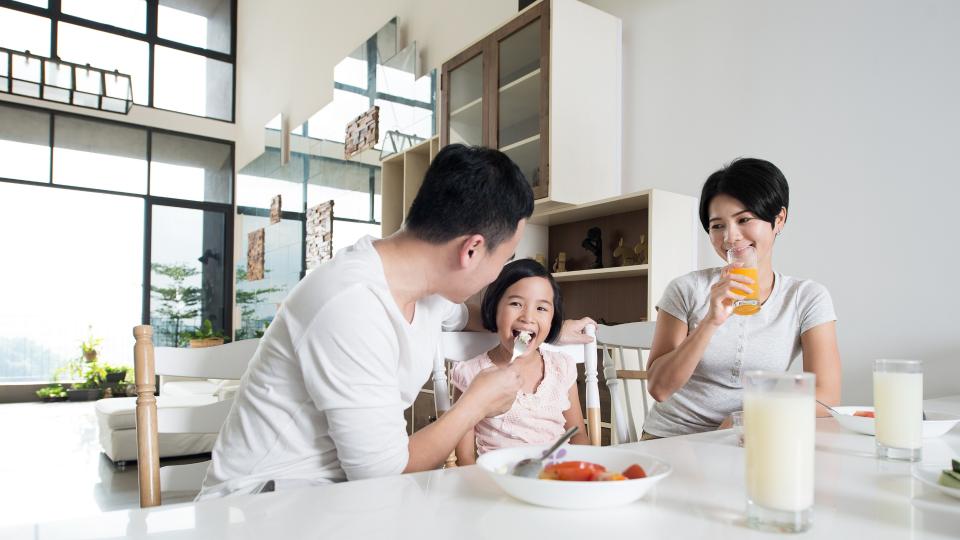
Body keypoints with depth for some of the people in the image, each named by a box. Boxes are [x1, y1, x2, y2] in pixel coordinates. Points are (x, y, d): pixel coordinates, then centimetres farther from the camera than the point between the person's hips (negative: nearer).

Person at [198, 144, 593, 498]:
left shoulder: (429, 281, -1)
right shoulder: (354, 307, -29)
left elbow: (463, 315, 25)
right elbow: (384, 473, -25)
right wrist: (478, 403, -11)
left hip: (346, 483, 8)